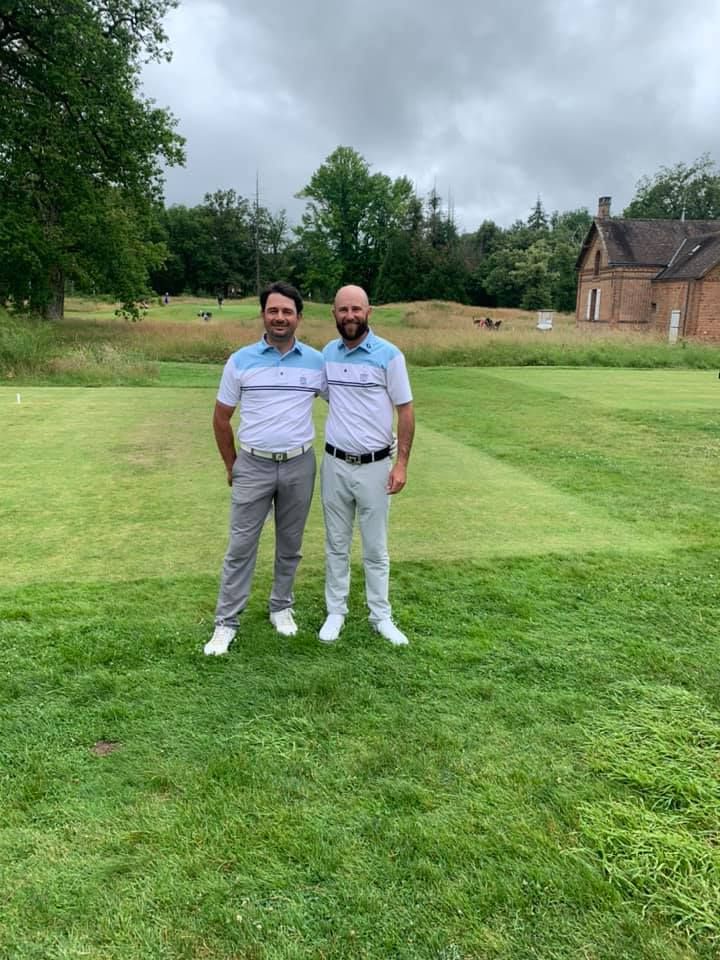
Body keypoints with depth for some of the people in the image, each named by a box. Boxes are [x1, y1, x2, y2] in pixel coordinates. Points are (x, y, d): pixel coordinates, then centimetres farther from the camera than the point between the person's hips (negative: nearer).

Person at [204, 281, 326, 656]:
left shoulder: (317, 361, 0)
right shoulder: (241, 361, -2)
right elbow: (221, 418, 5)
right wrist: (231, 466, 7)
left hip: (299, 465, 1)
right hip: (253, 466, -1)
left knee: (290, 544, 13)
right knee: (241, 546, 2)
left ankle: (281, 607, 30)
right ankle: (226, 622, 11)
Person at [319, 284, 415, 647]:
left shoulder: (388, 355, -10)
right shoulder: (327, 353, 3)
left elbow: (405, 410, -6)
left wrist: (402, 463, -11)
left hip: (375, 466, -3)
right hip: (335, 464, 3)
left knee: (375, 548, 8)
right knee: (336, 545, 12)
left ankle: (381, 616, 21)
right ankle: (336, 612, 25)